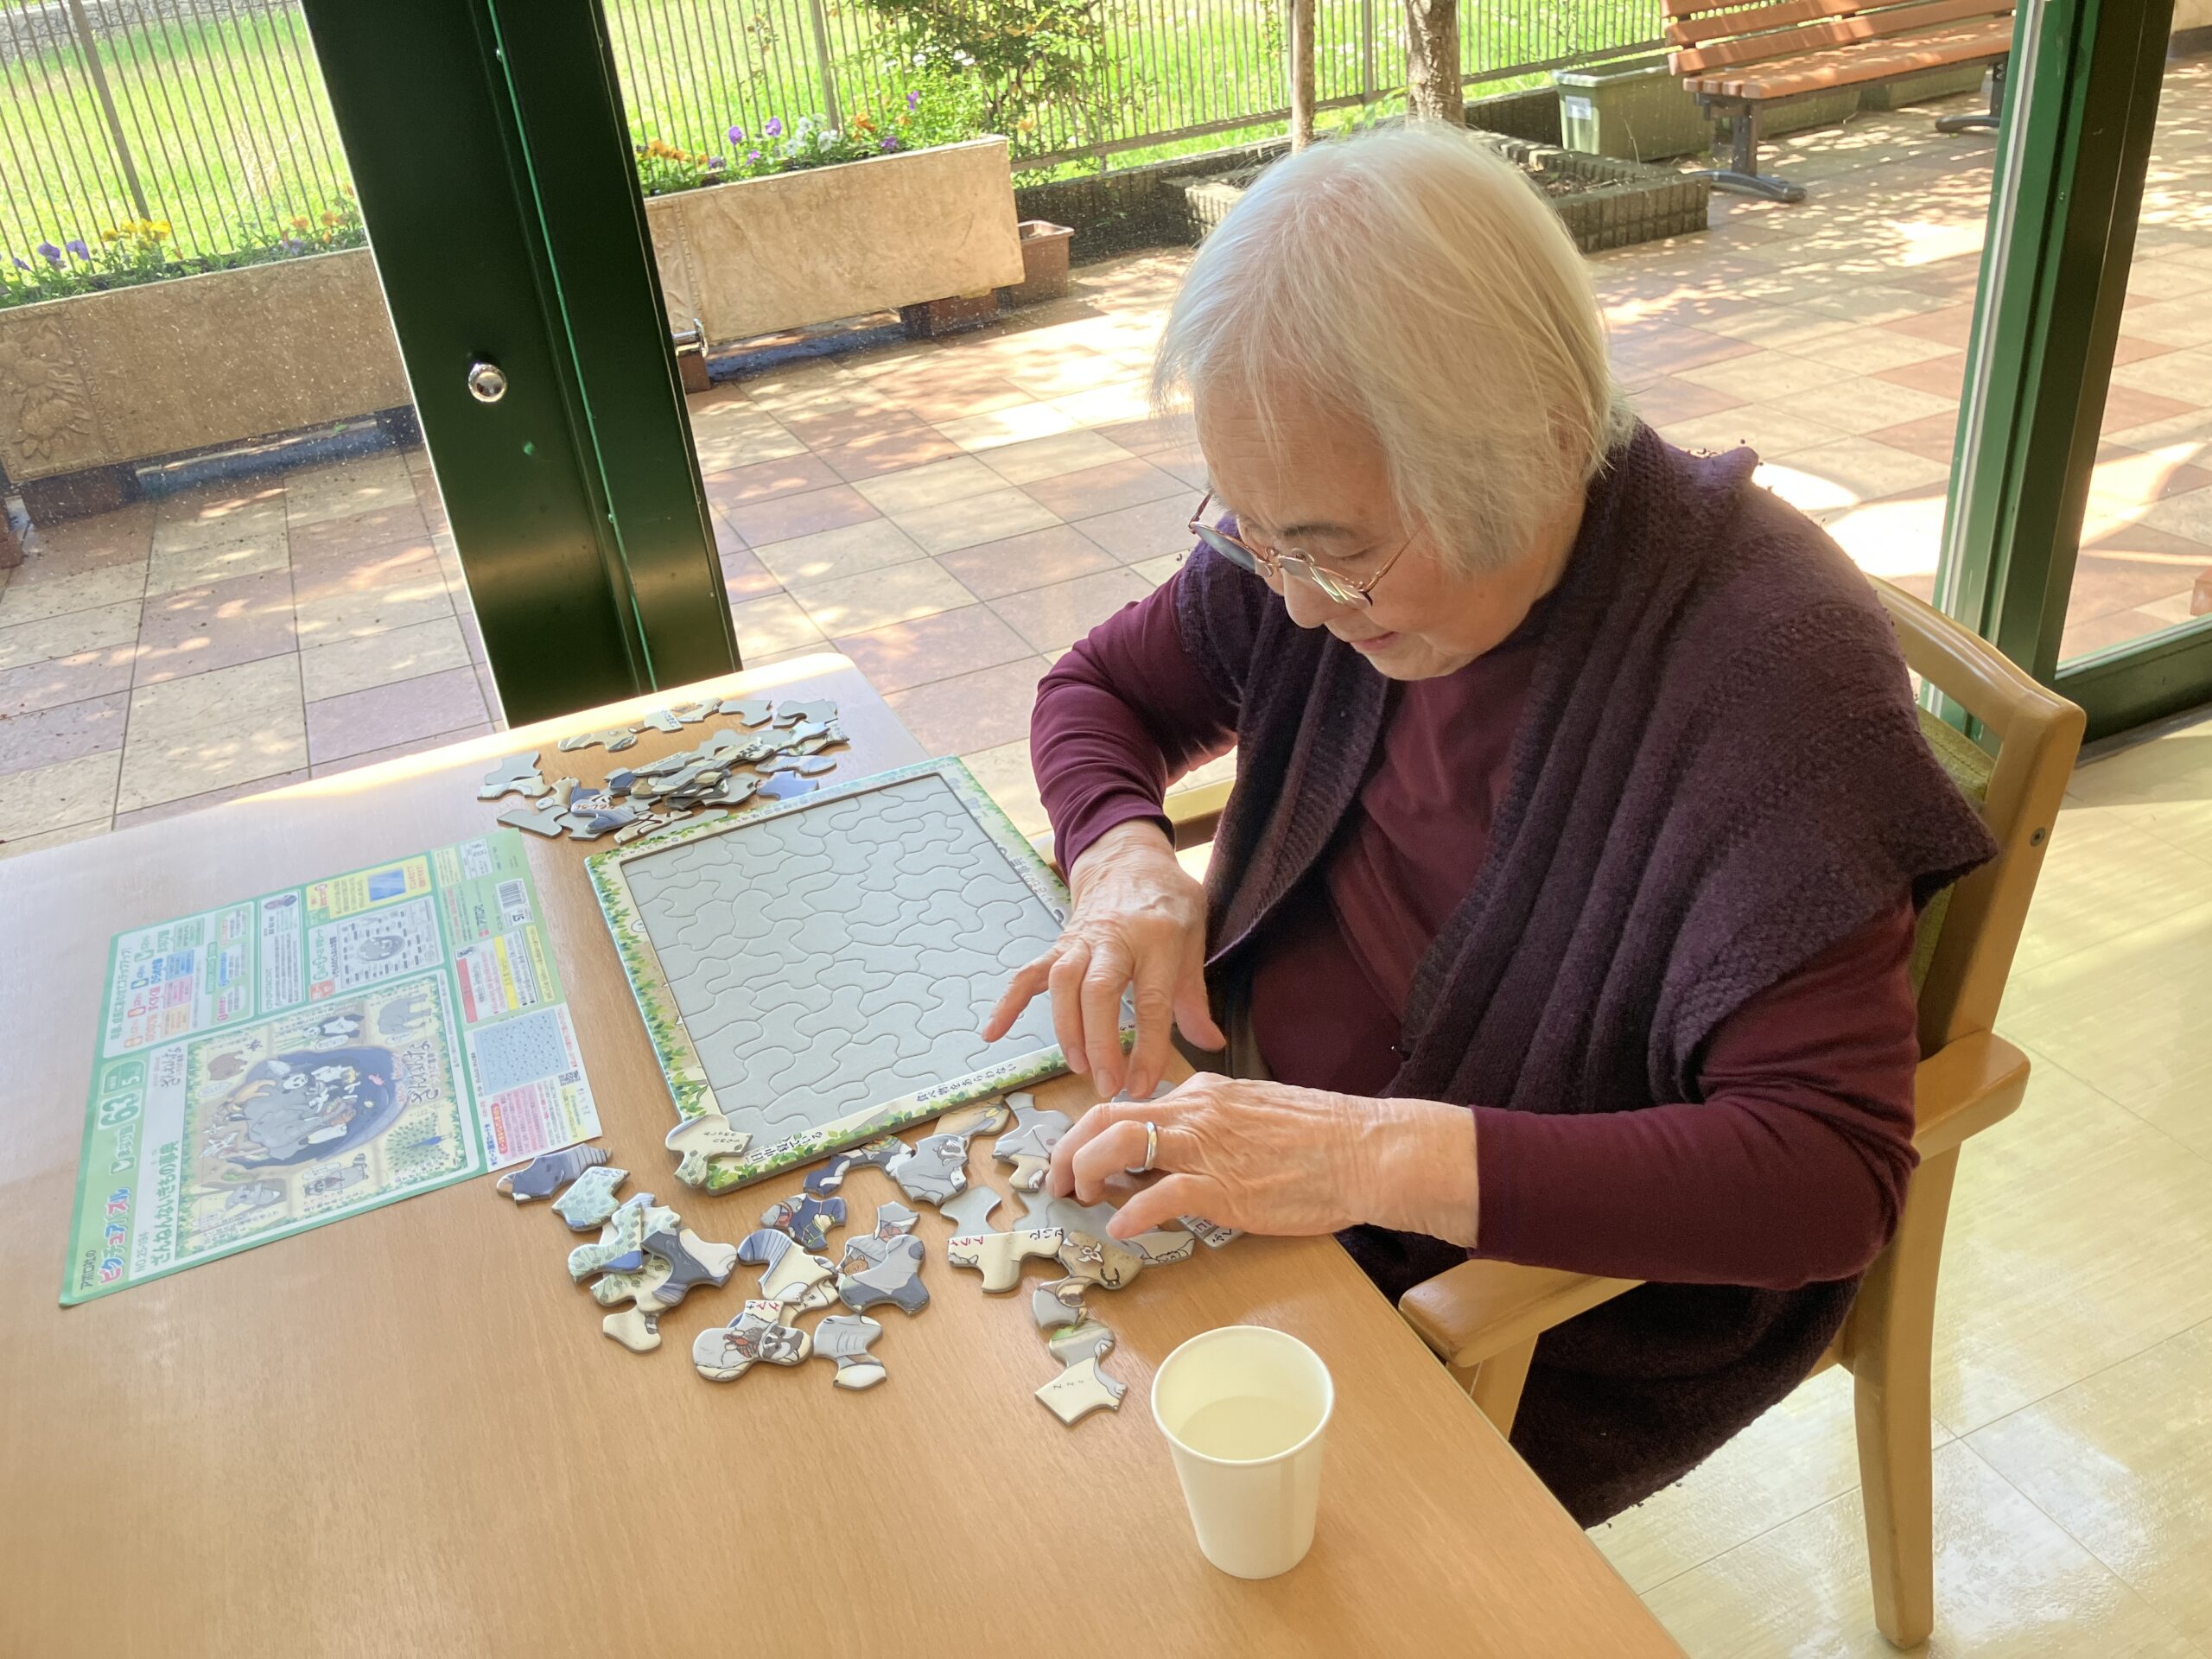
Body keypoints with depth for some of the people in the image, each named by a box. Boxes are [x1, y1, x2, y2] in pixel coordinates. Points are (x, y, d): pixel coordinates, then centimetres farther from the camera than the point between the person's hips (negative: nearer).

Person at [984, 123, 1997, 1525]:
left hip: (1593, 1291, -5)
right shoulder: (1321, 538, -10)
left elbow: (1832, 1173, -31)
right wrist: (1126, 859, -17)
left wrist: (1380, 1157, -39)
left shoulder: (1765, 659, -28)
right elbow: (1100, 689, 6)